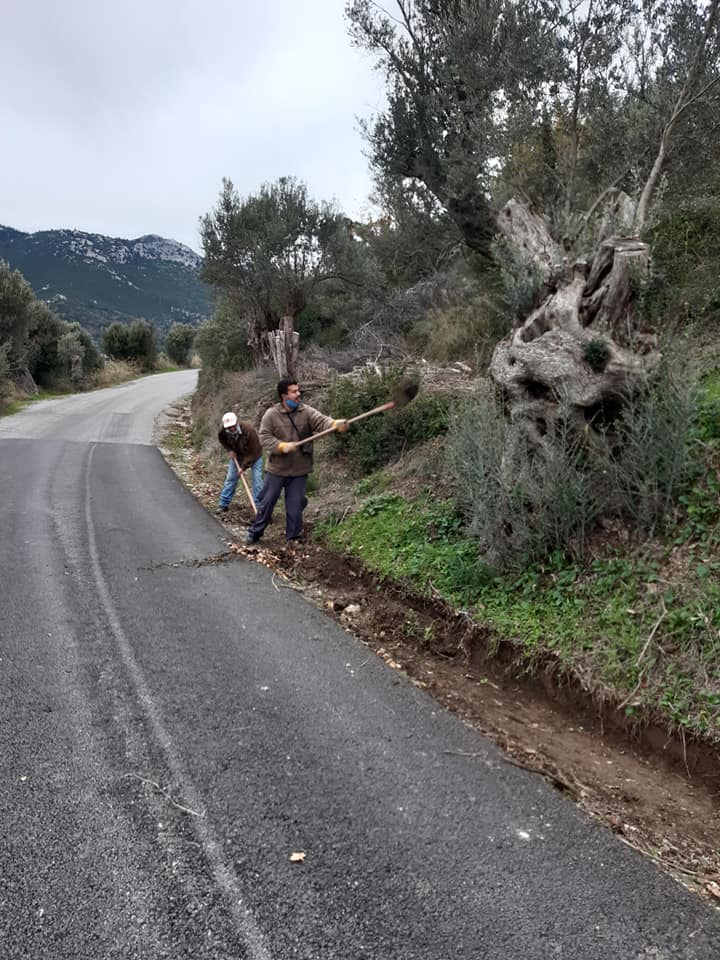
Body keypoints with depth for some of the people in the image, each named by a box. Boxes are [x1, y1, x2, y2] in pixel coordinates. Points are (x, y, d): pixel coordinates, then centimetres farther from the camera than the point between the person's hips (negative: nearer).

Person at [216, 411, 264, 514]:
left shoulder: (249, 430, -37)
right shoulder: (224, 430, -23)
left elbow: (253, 452, -30)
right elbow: (222, 439, 4)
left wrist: (243, 466, -28)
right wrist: (229, 450, -11)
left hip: (254, 456, -4)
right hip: (236, 456, 4)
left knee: (257, 480, -11)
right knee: (230, 478, 5)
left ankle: (259, 507, -5)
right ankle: (223, 504, 15)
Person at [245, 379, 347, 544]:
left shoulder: (306, 412, -6)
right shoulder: (271, 414, -9)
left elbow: (321, 421, -22)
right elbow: (264, 438, -12)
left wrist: (336, 424, -44)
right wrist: (282, 446, -27)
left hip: (299, 470, 1)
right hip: (276, 469, -1)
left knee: (295, 506, 7)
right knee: (267, 502, 10)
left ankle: (293, 538, 22)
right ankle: (255, 532, 28)